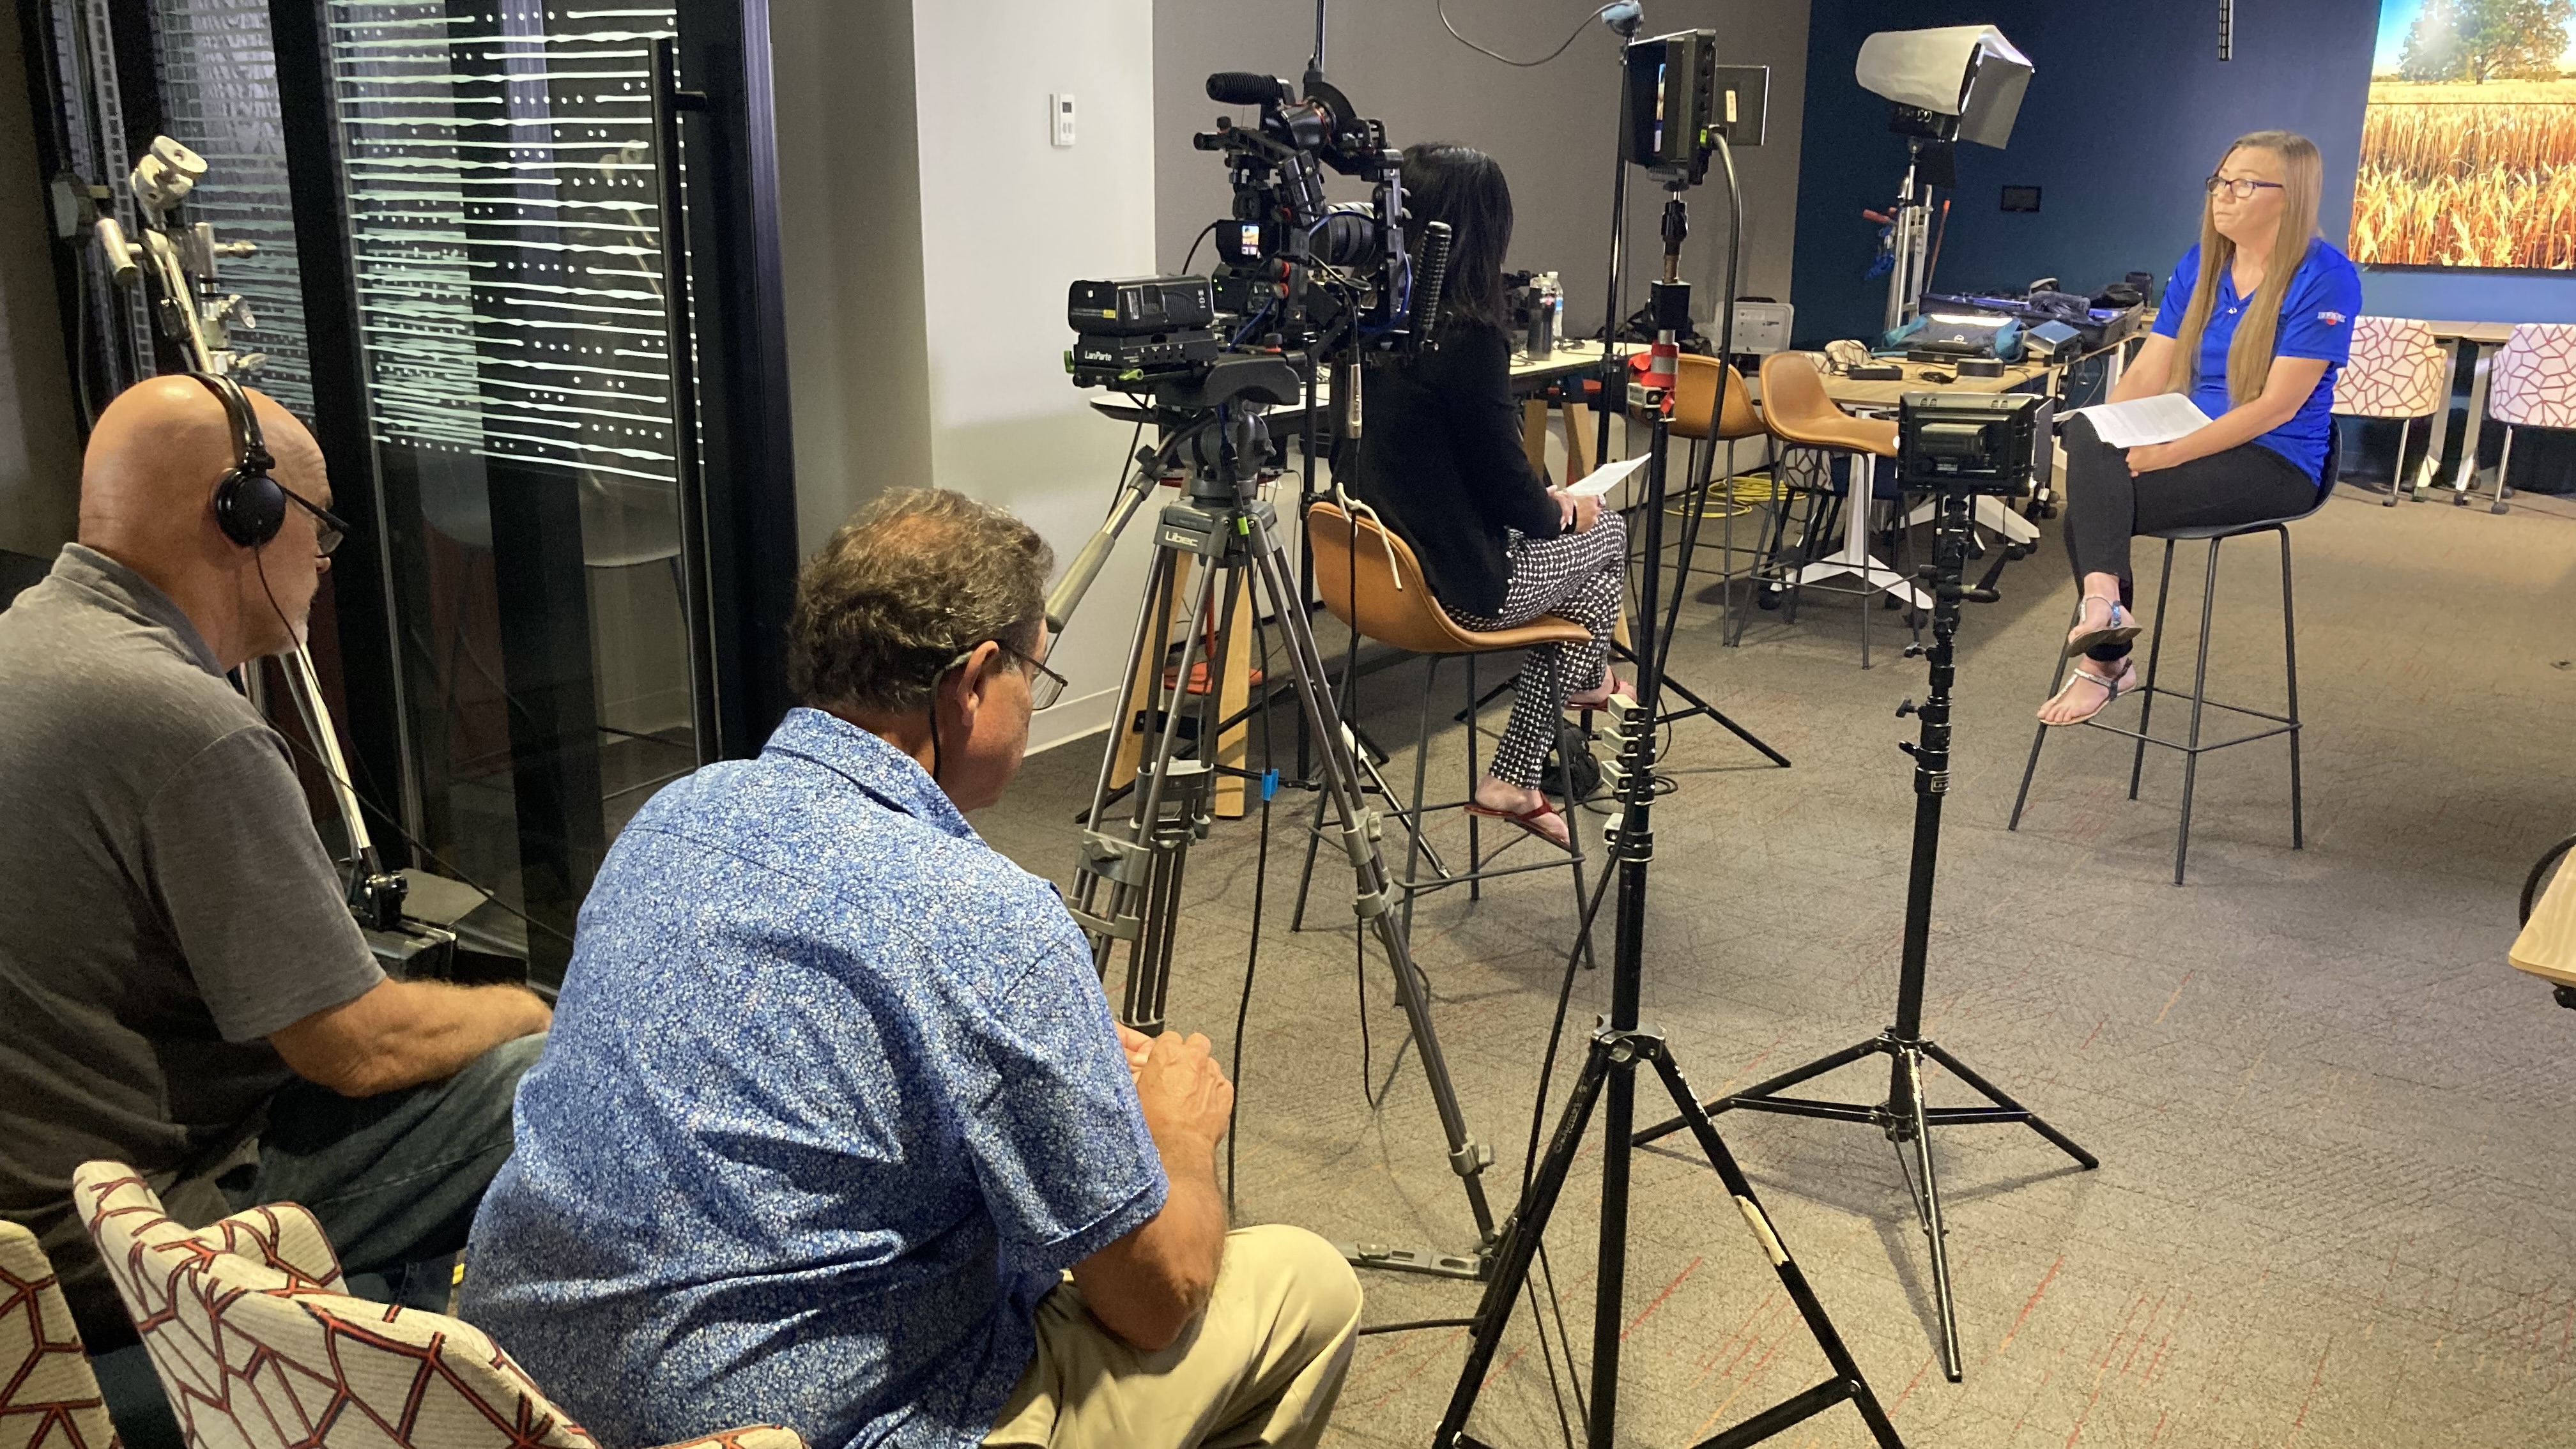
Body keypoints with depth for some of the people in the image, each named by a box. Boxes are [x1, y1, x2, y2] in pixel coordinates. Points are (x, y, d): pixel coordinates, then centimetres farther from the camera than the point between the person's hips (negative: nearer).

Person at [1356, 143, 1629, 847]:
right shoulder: (1469, 339, -25)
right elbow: (1503, 478, -16)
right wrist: (1562, 512, 4)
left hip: (1387, 566, 7)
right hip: (1463, 585, -7)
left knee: (1579, 554, 25)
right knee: (1606, 532, 18)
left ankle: (1512, 781, 25)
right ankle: (1586, 681, 46)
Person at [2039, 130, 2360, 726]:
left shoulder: (2325, 278, -10)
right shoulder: (2199, 266, 10)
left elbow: (2276, 406, -16)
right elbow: (2146, 374, 5)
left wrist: (2169, 454, -23)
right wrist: (2099, 438, -14)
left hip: (2276, 465, -7)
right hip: (2192, 445, 7)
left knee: (2090, 503, -25)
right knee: (2085, 438, -24)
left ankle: (2106, 660, -18)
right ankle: (2104, 598, -27)